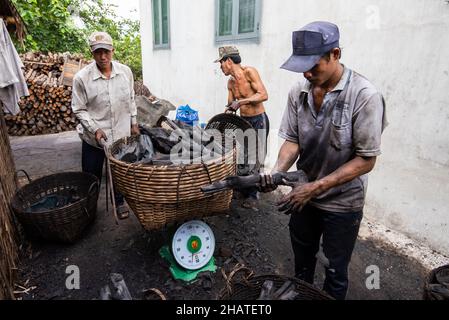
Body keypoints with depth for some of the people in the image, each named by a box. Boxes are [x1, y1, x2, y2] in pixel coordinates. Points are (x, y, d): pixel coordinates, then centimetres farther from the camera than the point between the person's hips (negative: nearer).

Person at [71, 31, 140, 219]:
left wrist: (134, 123, 8)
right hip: (93, 137, -2)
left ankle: (119, 202, 39)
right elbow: (79, 110, -7)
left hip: (121, 133, 2)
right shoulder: (82, 77, -12)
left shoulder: (125, 72, -3)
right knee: (92, 176, 11)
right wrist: (94, 129, -18)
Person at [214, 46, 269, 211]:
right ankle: (245, 193, 21)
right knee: (240, 157, 7)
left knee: (254, 160, -3)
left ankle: (251, 196, 10)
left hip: (258, 120, -7)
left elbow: (263, 95, -20)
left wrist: (242, 101, -26)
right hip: (243, 121, 7)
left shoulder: (249, 72, -13)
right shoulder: (231, 82, 8)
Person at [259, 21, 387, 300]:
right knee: (302, 258, 26)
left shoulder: (365, 96, -23)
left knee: (335, 270, 17)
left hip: (342, 202, -4)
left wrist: (316, 187, -27)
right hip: (304, 194, 5)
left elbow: (366, 160, -20)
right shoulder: (299, 92, -8)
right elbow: (292, 140, -3)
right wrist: (277, 172, -21)